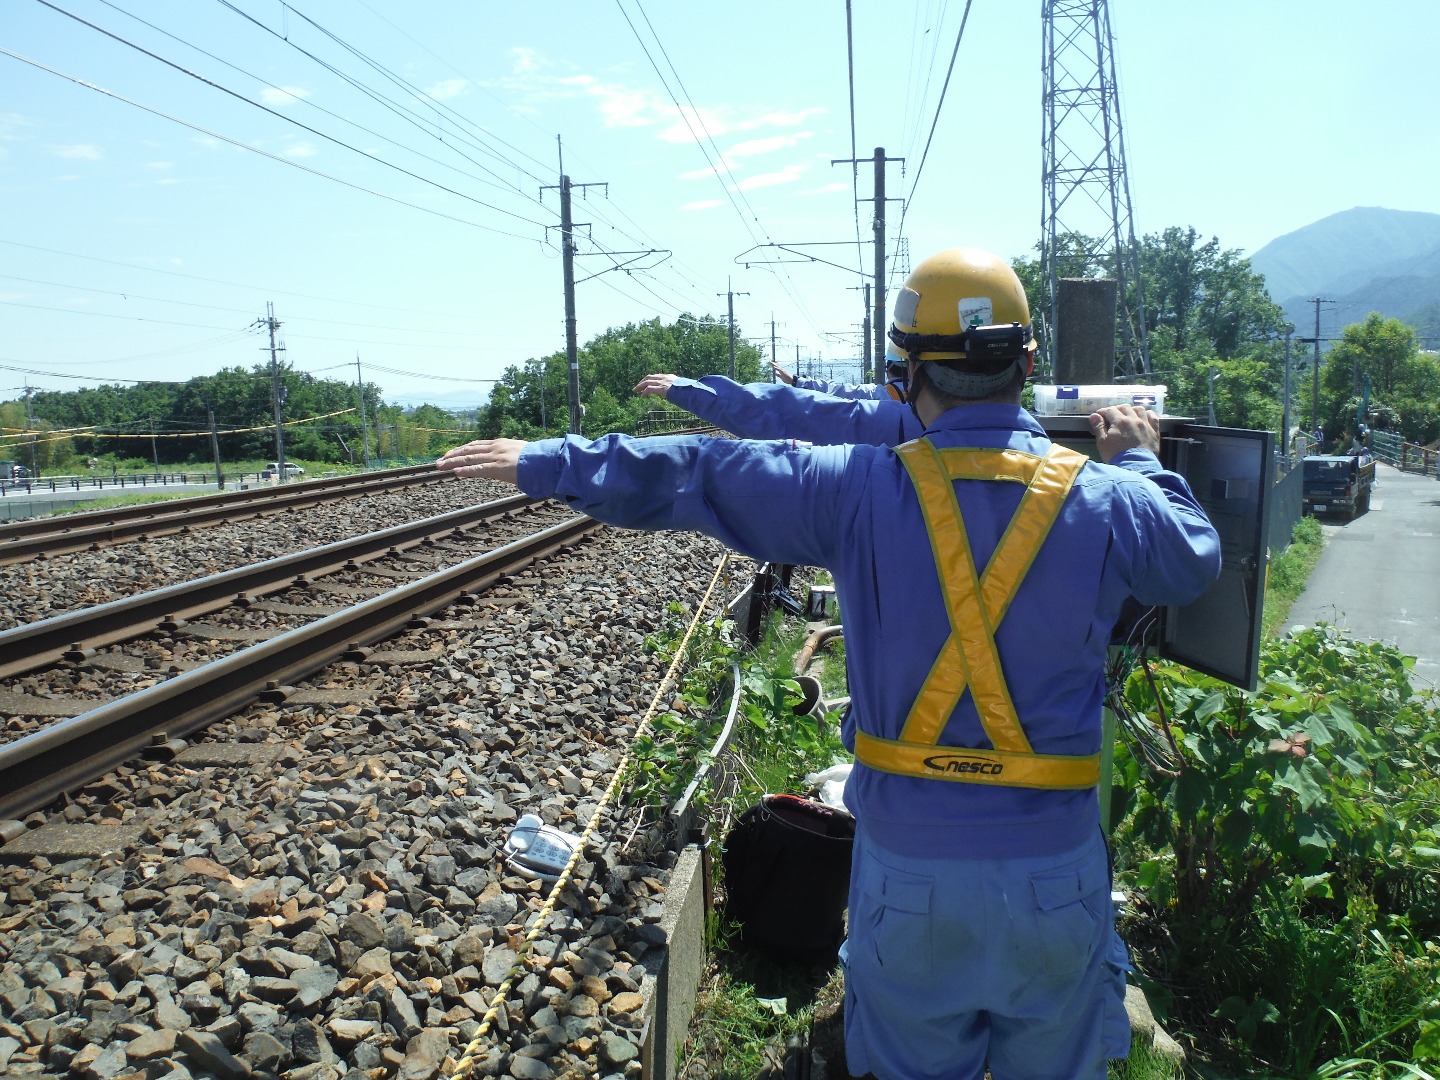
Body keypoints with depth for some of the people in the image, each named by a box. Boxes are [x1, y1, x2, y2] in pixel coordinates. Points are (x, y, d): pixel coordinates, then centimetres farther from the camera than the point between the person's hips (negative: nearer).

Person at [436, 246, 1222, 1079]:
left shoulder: (860, 489, -13)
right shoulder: (1105, 500, -9)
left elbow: (697, 475, -6)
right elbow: (1198, 562, 12)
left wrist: (551, 463, 6)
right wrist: (1142, 464, 28)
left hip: (909, 861, -1)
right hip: (1054, 867, 1)